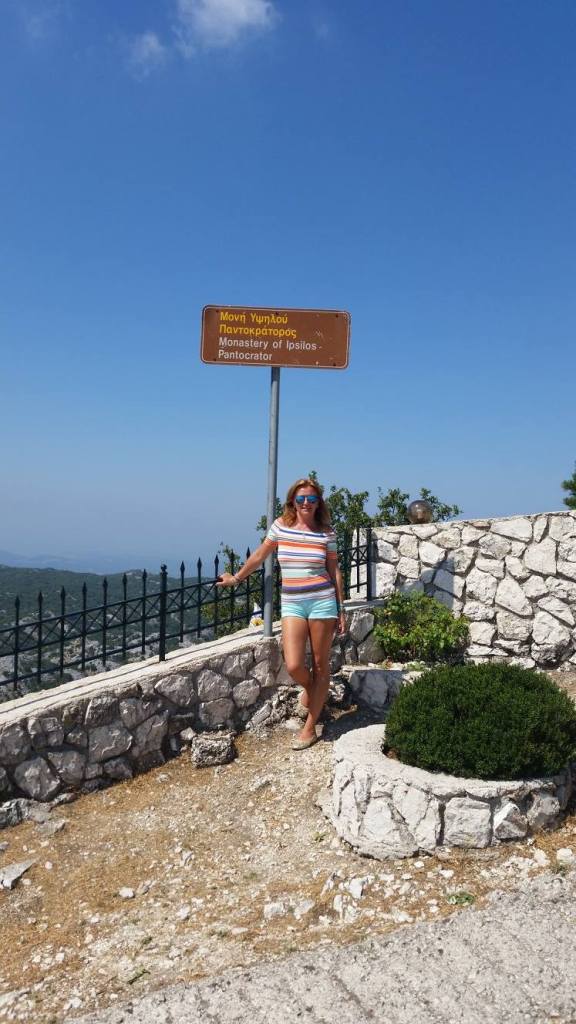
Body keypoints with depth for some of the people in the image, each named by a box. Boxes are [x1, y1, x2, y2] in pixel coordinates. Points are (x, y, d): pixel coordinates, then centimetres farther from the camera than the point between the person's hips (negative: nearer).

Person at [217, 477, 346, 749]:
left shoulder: (326, 533, 1)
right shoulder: (281, 526, 2)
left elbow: (334, 571, 5)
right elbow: (259, 556, 15)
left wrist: (341, 610, 5)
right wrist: (235, 578, 23)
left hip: (322, 601, 0)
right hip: (292, 603, 1)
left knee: (320, 665, 4)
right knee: (293, 666, -12)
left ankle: (310, 728, 18)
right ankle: (309, 689, 26)